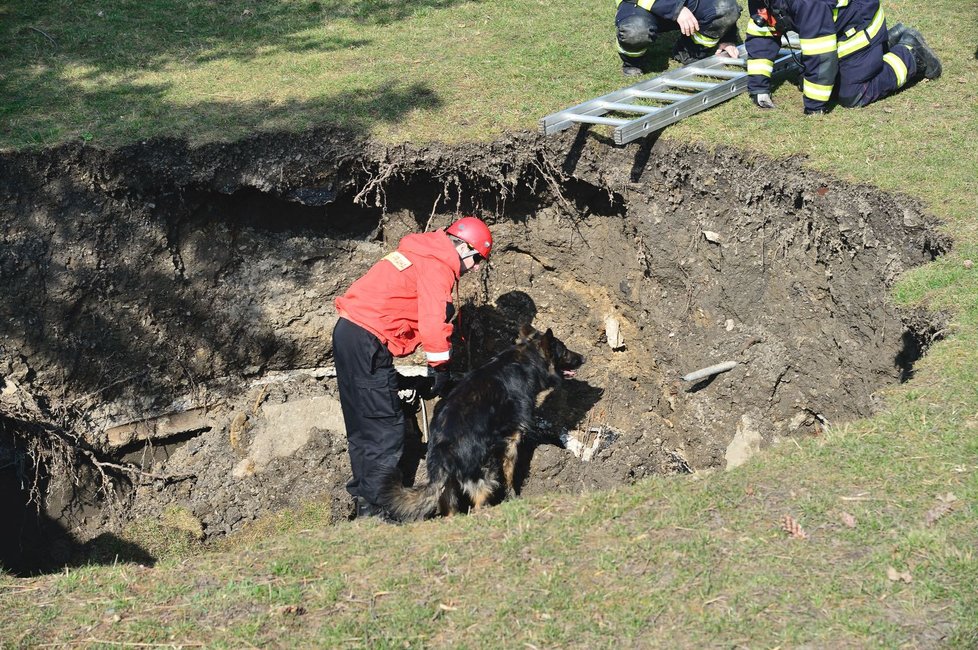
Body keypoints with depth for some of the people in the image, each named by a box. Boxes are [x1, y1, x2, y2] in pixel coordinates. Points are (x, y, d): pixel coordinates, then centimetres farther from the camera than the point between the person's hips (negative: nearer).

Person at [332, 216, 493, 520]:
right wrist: (440, 367, -10)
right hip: (368, 343, -10)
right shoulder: (437, 266, -11)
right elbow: (433, 322, -19)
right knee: (387, 428, -6)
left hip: (347, 333, 10)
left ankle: (364, 498, 22)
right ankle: (376, 505, -5)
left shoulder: (419, 254, 20)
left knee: (362, 424, 16)